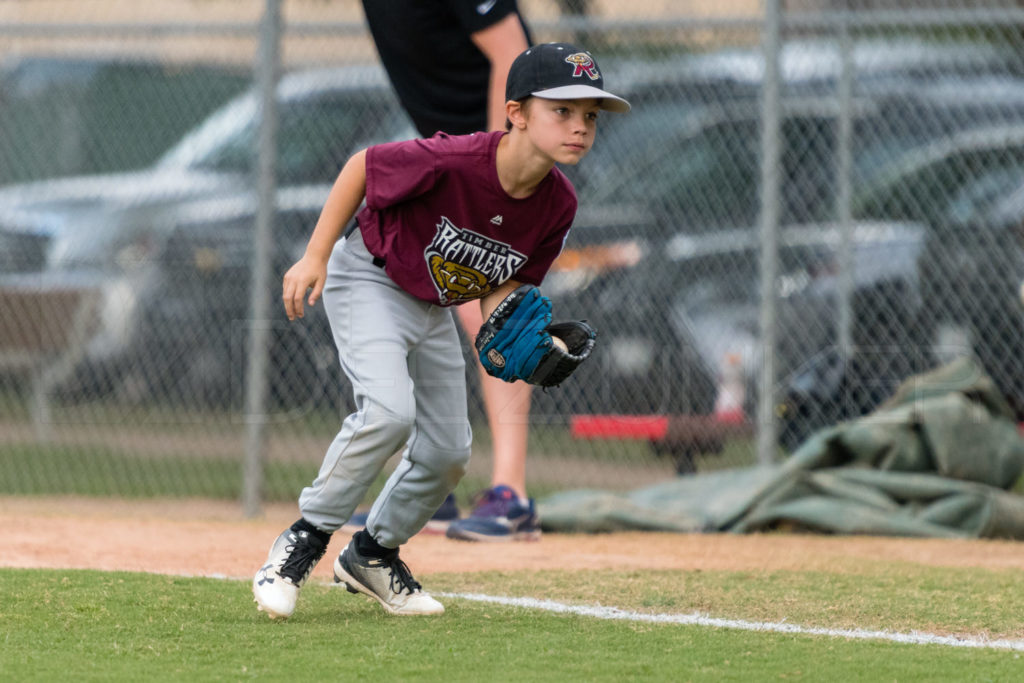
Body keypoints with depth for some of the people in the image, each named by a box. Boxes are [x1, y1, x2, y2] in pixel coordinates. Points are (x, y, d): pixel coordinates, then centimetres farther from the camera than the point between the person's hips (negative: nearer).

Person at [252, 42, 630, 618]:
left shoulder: (558, 205, -15)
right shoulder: (452, 160, -34)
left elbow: (504, 282, -1)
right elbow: (362, 166, -19)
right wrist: (316, 257, -17)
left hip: (435, 307, 7)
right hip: (369, 280, -7)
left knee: (449, 452, 8)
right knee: (390, 411, -27)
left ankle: (373, 554, 30)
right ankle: (306, 539, -13)